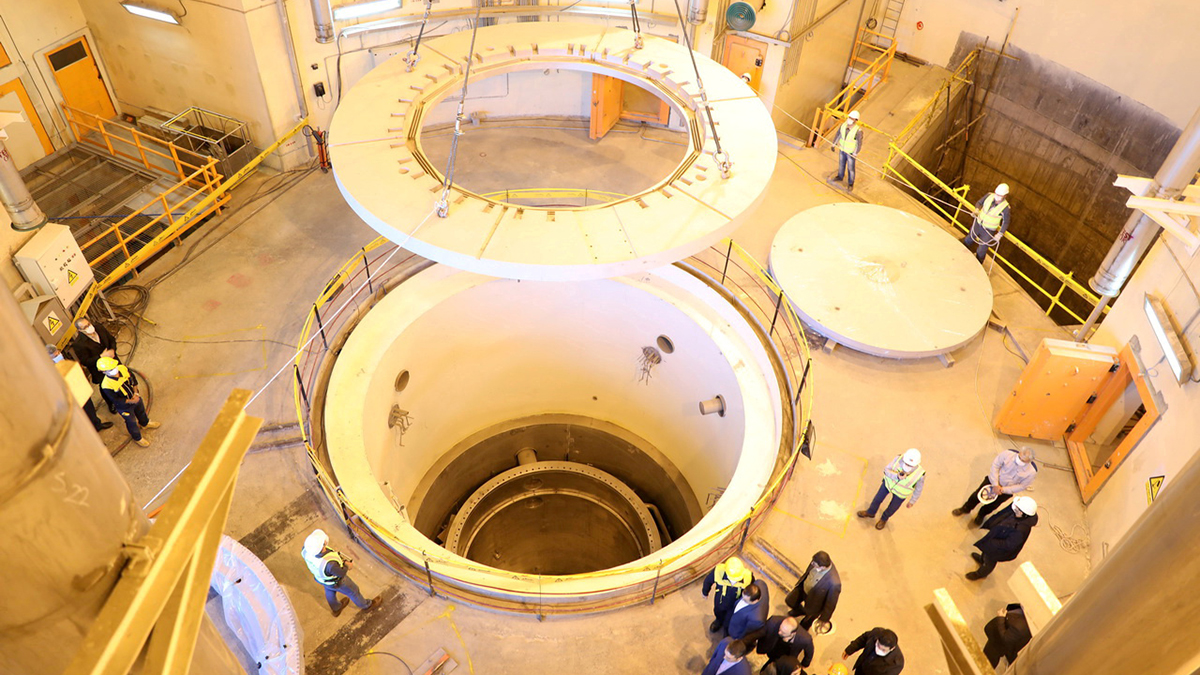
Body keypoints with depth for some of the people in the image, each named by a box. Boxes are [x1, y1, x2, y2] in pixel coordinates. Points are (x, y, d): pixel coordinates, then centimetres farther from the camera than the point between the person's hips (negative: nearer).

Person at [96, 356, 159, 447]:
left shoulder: (123, 368, -23)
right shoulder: (106, 386, -36)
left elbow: (133, 379, -6)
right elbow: (116, 400, -26)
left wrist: (136, 392, -16)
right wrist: (131, 401, -29)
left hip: (135, 398, 5)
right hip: (124, 407, -5)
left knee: (141, 411, 33)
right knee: (132, 422, 18)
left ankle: (145, 423, 65)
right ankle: (137, 438, 45)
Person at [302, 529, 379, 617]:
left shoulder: (307, 550, -33)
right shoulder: (329, 564, -49)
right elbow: (342, 573, -30)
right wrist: (347, 565, -8)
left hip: (320, 576, 5)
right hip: (336, 581, -5)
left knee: (330, 590, 34)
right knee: (352, 591, 24)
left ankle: (336, 609, 63)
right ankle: (365, 605, 54)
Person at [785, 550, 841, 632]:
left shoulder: (834, 583, -45)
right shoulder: (819, 561, -29)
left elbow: (831, 603, -25)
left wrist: (824, 618, -9)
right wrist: (800, 580, 17)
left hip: (813, 601, -4)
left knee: (806, 622, 24)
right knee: (790, 601, 26)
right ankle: (800, 611, 61)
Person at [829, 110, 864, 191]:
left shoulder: (858, 130, -29)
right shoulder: (843, 125, -15)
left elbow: (859, 143, -22)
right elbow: (838, 134, 1)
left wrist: (855, 154, -20)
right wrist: (834, 144, 5)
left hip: (851, 152, -5)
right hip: (842, 149, 5)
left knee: (850, 168, 11)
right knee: (841, 164, 26)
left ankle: (850, 183, 31)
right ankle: (840, 176, 51)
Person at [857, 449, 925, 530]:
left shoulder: (920, 474, -36)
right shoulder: (899, 459, -35)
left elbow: (918, 489, -16)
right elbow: (886, 470, -23)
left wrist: (912, 501, 0)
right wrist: (897, 476, -43)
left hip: (900, 492, -1)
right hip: (889, 482, 1)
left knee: (891, 509, 21)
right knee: (878, 498, 23)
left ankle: (884, 519, 55)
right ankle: (870, 512, 53)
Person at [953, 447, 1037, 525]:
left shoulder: (1031, 473, -27)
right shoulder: (1006, 454, -30)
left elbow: (1022, 486, -15)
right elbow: (995, 466, -19)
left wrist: (1003, 490, -22)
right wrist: (995, 484, -23)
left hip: (1006, 490, 0)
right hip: (993, 480, 0)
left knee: (992, 506, 17)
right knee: (976, 495, 12)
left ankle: (981, 515, 52)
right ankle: (966, 508, 43)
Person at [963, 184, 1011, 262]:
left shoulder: (1005, 208, -22)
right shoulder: (989, 196, -12)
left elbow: (1005, 223, -14)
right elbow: (979, 203, 3)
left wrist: (1000, 234, -24)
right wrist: (977, 209, -19)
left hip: (989, 231, -5)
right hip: (978, 224, 5)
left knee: (981, 251, 3)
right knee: (967, 241, 23)